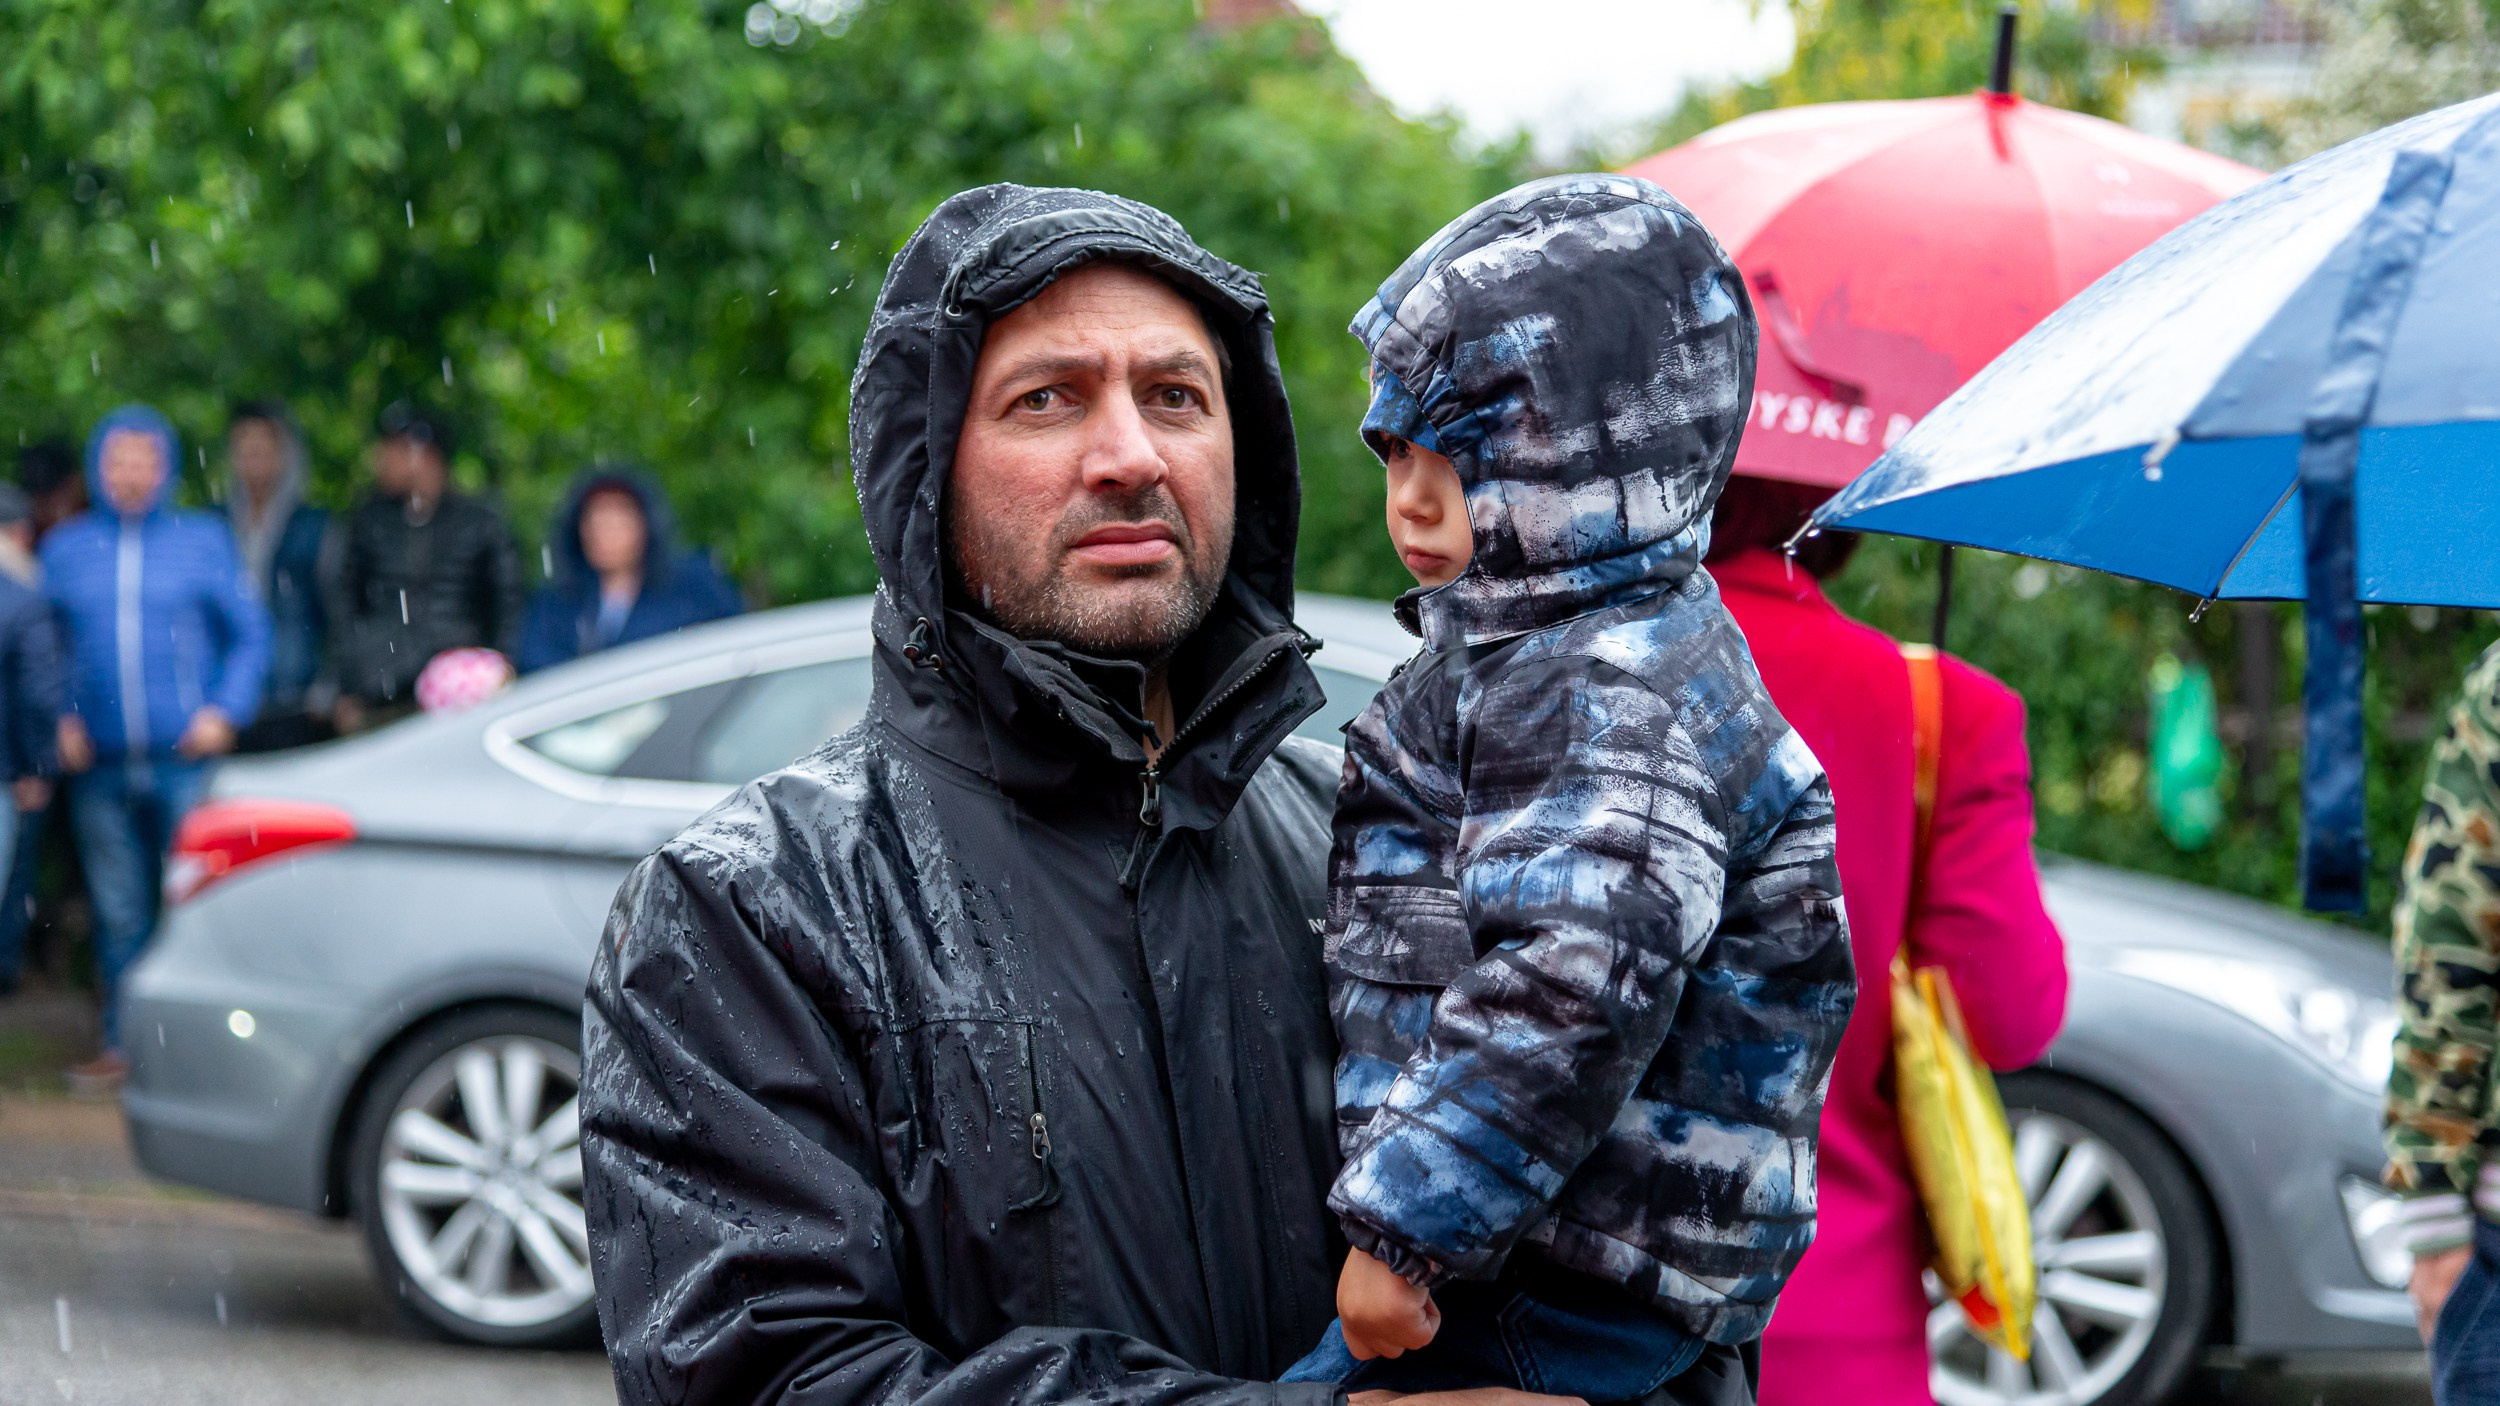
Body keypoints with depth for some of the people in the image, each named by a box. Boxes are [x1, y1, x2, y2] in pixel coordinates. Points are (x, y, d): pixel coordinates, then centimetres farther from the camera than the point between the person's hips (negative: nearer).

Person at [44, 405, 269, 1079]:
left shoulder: (204, 540, 6)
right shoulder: (65, 547, 11)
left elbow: (250, 634, 7)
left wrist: (225, 710, -5)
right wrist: (58, 722, 2)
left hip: (185, 757, -2)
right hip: (100, 764, 2)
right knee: (119, 911, 5)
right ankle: (124, 1042, 14)